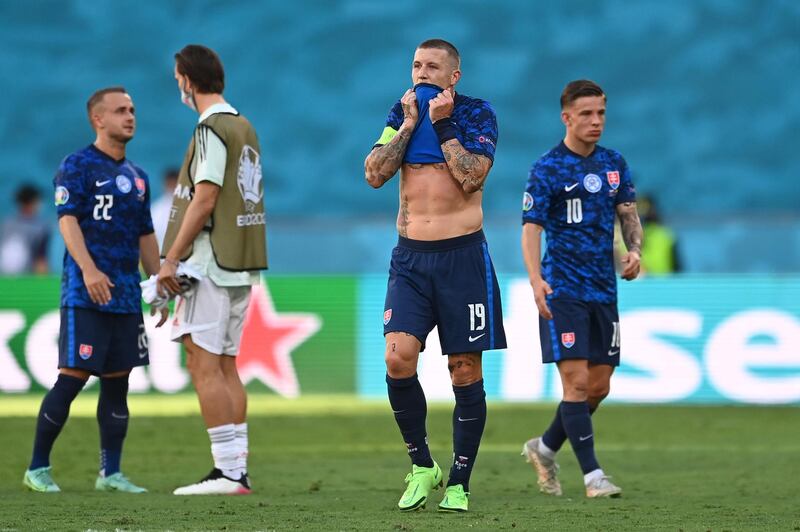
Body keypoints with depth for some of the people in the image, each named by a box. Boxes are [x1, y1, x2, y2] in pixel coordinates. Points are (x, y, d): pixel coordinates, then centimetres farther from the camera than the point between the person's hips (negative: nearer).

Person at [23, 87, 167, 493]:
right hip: (85, 293, -7)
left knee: (117, 381, 6)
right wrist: (89, 269, -27)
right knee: (73, 377, -9)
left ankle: (110, 473, 10)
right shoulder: (77, 166, -3)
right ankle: (37, 468, -2)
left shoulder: (137, 176, 18)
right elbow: (67, 219, -13)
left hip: (126, 295, 7)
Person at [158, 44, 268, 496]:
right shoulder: (245, 127, 16)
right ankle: (239, 471, 9)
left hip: (212, 262, -9)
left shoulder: (212, 129, -12)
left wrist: (172, 259, -14)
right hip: (242, 263, 9)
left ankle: (227, 470, -12)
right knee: (226, 367, 11)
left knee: (204, 364, -8)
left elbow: (204, 200, -17)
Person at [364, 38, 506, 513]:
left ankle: (459, 484, 9)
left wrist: (442, 124, -13)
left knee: (465, 370, 0)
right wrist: (408, 124, -6)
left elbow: (472, 176, -15)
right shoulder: (402, 113, 10)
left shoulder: (477, 114, -1)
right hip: (411, 256, 3)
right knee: (398, 358, -14)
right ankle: (422, 466, 3)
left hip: (462, 255, -3)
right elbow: (375, 174, -1)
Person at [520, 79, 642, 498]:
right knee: (577, 381, -12)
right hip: (563, 290, -6)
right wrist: (536, 279, -25)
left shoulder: (614, 164, 10)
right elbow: (531, 228, -10)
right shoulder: (547, 169, -6)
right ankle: (592, 475, -10)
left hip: (603, 290, 6)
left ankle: (545, 448, 28)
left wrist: (634, 250, -7)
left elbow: (628, 213, 15)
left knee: (599, 386, 8)